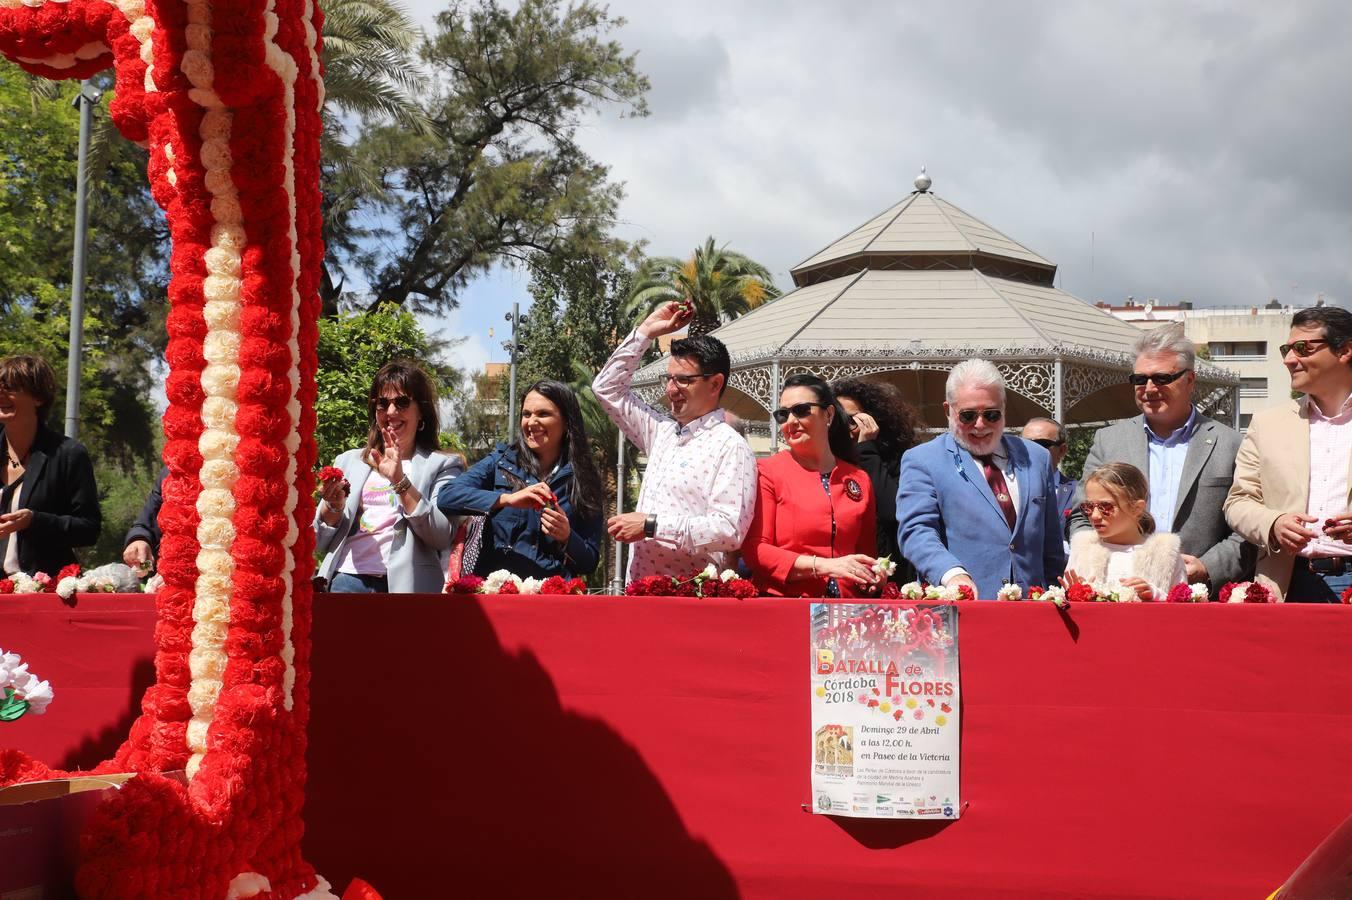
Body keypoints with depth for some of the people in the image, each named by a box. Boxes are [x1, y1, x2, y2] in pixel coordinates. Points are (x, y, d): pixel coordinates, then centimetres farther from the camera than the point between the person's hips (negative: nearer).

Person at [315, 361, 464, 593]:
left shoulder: (441, 466, 10)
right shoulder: (347, 461, 20)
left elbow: (442, 537, -4)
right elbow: (319, 543, 18)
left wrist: (400, 482, -10)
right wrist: (333, 506, -1)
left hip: (405, 583, -2)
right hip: (348, 577, 2)